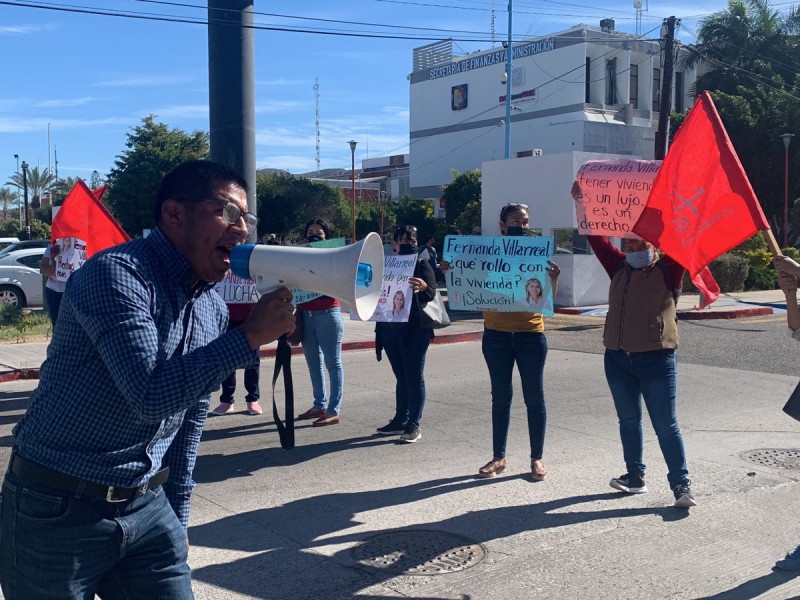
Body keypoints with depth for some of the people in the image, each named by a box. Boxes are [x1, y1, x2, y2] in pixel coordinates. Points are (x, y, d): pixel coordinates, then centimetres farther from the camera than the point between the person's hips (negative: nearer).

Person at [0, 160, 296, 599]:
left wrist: (177, 519, 17)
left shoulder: (213, 308, 6)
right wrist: (250, 336, -23)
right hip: (55, 512, -6)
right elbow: (151, 394, -29)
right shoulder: (116, 273, -18)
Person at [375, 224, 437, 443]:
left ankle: (414, 425, 0)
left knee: (414, 377, -3)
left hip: (414, 328, -5)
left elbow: (431, 293, -16)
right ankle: (400, 420, 19)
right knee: (401, 376, 12)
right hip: (390, 327, 5)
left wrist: (423, 288, -39)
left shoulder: (422, 264, -3)